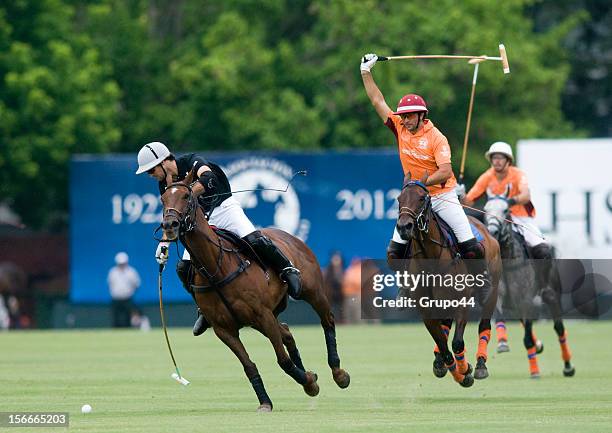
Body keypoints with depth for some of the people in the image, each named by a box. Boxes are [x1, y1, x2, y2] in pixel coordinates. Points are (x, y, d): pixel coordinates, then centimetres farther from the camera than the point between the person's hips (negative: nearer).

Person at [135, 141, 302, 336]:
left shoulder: (191, 162, -16)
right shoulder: (165, 184, 4)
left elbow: (207, 178, -37)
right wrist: (164, 243, 3)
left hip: (224, 208, -6)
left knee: (253, 240, -30)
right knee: (184, 268, -7)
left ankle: (287, 270, -11)